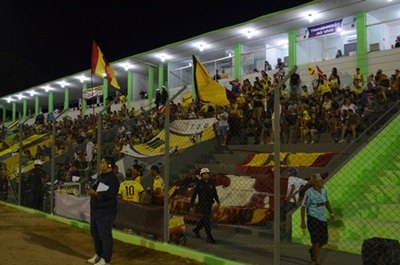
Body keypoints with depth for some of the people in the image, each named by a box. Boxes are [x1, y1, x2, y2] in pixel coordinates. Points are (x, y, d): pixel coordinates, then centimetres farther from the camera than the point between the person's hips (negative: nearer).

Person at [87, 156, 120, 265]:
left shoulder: (112, 179, -16)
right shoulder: (100, 176, 13)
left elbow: (108, 194, -26)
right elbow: (95, 187, 18)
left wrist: (94, 193, -27)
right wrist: (91, 190, -4)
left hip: (105, 212, -10)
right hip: (95, 210, 10)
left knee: (105, 235, -3)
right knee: (95, 232, 19)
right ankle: (98, 254, 35)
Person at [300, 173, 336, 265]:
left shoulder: (324, 190, 0)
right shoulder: (309, 193, -18)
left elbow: (327, 202, 18)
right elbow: (303, 207, -11)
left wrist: (332, 214, 12)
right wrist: (302, 222, -7)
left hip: (323, 218, 6)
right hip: (313, 218, -6)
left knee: (324, 240, 12)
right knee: (317, 240, -6)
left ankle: (312, 250, 42)